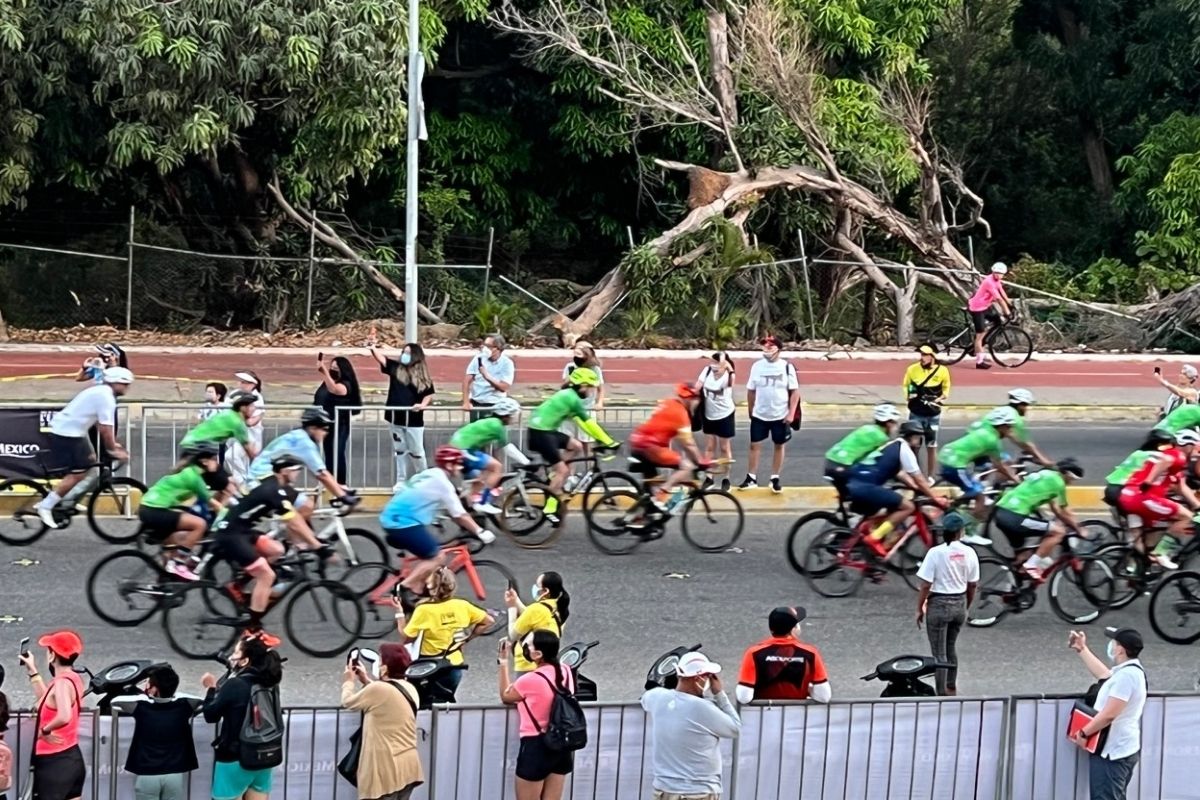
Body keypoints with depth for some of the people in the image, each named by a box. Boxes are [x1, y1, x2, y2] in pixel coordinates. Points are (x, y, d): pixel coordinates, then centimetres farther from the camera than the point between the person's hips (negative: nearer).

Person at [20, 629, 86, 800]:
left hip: (55, 761, -9)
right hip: (72, 758, 9)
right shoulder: (73, 679, 9)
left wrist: (44, 730, -20)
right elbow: (47, 702, 24)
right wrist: (33, 672, 27)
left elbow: (64, 716, -37)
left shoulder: (62, 682, -19)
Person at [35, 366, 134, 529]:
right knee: (77, 473, -8)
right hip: (67, 433, -11)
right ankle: (45, 507, -5)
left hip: (69, 430, 11)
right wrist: (113, 450, -11)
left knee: (90, 462, 18)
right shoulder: (106, 397, -17)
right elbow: (105, 428, -20)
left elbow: (100, 424, 20)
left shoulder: (100, 392, 15)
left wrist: (113, 444, 17)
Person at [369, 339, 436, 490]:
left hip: (414, 419, -2)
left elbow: (430, 395, 3)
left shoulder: (422, 375, -2)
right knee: (399, 450, 11)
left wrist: (423, 404, -17)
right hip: (396, 418, 2)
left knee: (417, 451, 4)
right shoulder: (395, 368, 1)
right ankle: (401, 480, 20)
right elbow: (381, 358, -12)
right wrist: (372, 347, -30)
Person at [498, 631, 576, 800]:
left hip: (536, 747, -7)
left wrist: (503, 661, 6)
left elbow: (505, 696, 2)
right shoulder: (565, 671, 0)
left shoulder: (530, 680, -19)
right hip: (562, 745, 7)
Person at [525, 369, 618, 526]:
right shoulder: (572, 398, -15)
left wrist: (599, 439, 15)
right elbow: (589, 423, -15)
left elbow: (581, 422, 19)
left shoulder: (568, 395, 13)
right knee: (562, 470, -7)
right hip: (540, 433, -9)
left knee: (577, 446, 10)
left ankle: (554, 478, 13)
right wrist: (609, 442, -12)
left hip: (547, 430, 9)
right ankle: (549, 510, -4)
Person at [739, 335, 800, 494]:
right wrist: (751, 411, 10)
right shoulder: (757, 366, -2)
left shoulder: (787, 367, -9)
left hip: (780, 416, -2)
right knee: (754, 445, 4)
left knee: (779, 446, 9)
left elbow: (795, 391, -7)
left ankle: (775, 479, 20)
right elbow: (751, 391, 7)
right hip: (759, 415, 2)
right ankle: (751, 478, 12)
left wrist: (791, 413, -13)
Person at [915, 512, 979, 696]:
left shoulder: (936, 553, -17)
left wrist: (919, 609, -3)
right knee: (950, 647, 24)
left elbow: (925, 585, -15)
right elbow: (973, 585, 4)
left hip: (939, 604, -5)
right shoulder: (969, 553, -5)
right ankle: (952, 688, 34)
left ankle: (942, 694, 9)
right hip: (959, 604, 5)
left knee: (939, 653, 6)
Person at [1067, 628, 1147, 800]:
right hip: (1120, 750, 11)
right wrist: (1082, 649, 36)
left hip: (1111, 753, -11)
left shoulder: (1126, 675, -22)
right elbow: (1104, 674, 32)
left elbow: (1109, 714, -26)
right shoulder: (1129, 671, 11)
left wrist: (1084, 733, -13)